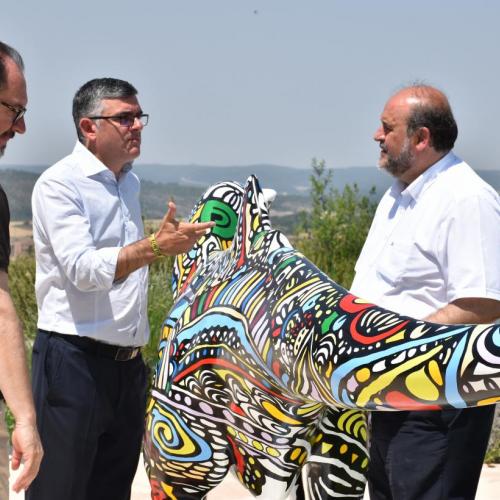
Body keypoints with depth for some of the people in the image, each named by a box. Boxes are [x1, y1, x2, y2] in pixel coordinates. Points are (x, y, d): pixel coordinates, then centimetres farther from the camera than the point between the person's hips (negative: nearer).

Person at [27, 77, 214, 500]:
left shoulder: (129, 181, 15)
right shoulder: (59, 184, -10)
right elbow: (82, 268, -22)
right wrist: (155, 247, -33)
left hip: (128, 363, 8)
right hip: (74, 358, -8)